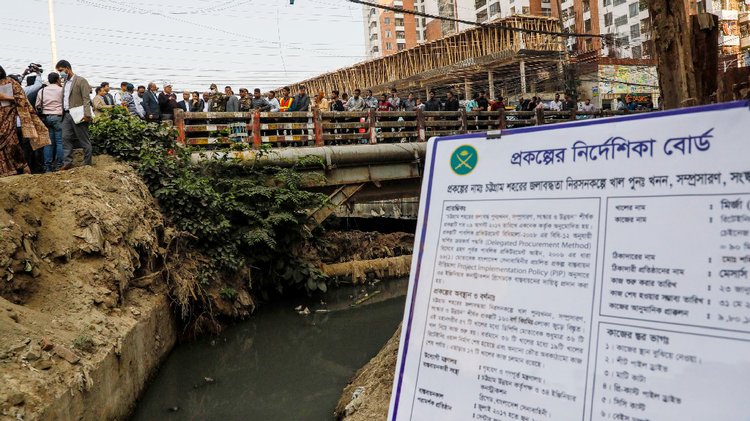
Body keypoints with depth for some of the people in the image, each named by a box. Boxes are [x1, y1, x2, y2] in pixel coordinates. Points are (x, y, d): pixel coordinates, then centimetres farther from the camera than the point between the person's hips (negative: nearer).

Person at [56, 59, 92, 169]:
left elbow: (86, 99, -12)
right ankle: (67, 163, 4)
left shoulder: (81, 81, -3)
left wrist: (87, 115, -21)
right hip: (67, 115, 7)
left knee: (84, 140, -1)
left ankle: (87, 163, 5)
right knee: (66, 139, 1)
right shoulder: (65, 83, 19)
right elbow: (64, 99, 18)